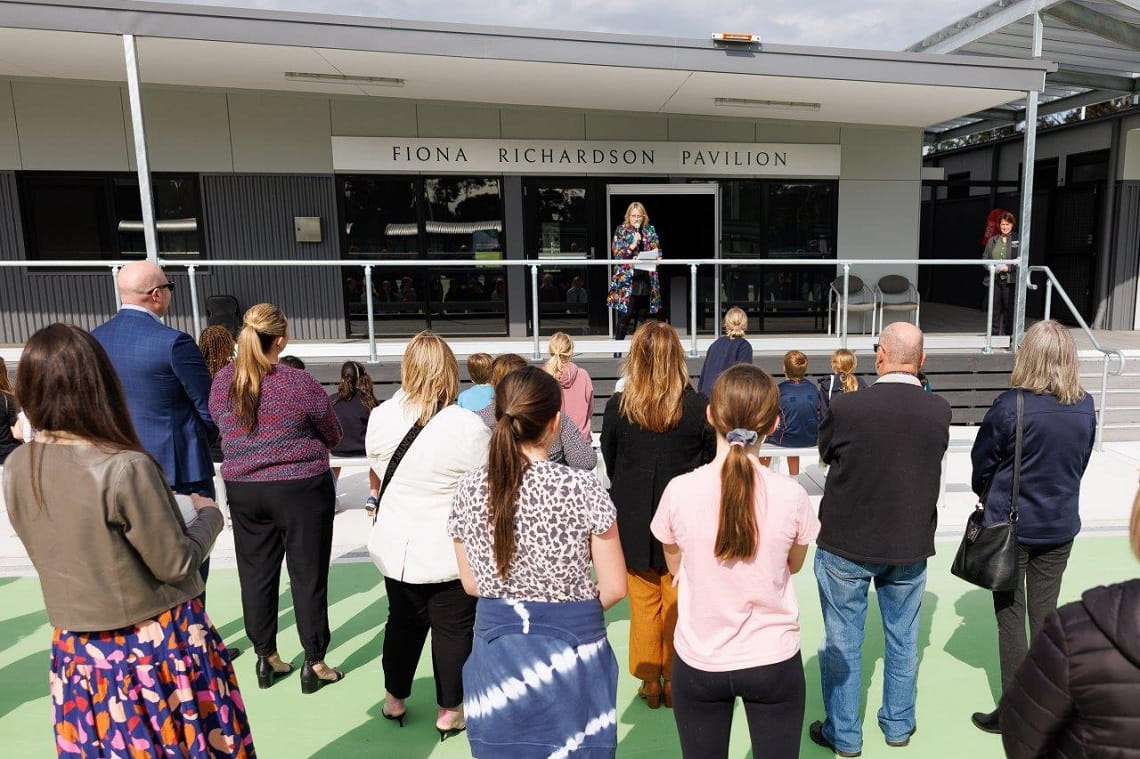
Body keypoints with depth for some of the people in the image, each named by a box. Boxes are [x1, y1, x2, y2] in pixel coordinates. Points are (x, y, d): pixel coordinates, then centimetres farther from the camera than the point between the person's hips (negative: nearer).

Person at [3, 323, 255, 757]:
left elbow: (60, 550, 7)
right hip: (157, 647, -5)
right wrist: (208, 514, 1)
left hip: (78, 652, 5)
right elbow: (176, 563, -16)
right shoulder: (126, 467, -25)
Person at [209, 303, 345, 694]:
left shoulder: (221, 381, -2)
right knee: (308, 575, 6)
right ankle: (314, 664, 16)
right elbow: (333, 436, -4)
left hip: (242, 490, 5)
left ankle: (266, 658, 28)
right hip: (301, 489, -4)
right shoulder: (300, 383, -17)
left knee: (256, 574, 16)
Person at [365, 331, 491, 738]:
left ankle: (395, 699, 40)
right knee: (453, 628, 13)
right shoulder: (468, 427, -22)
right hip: (450, 549, -4)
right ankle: (449, 711, 28)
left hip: (396, 546, 5)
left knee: (403, 619, 23)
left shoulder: (380, 418, -7)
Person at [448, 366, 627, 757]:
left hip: (496, 649, 3)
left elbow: (471, 584, 4)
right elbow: (614, 587, -10)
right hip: (569, 651, -3)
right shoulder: (582, 487, -17)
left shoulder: (469, 489, -6)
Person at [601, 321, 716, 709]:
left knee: (644, 606, 15)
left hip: (634, 522, 0)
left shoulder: (618, 406, -12)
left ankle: (650, 683, 27)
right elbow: (712, 462, -4)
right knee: (678, 606, 15)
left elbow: (609, 462, 1)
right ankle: (674, 682, 28)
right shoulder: (698, 406, -14)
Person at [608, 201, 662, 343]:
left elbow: (657, 251, 15)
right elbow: (617, 253, -6)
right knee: (624, 316, -4)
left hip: (646, 279, 4)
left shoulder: (650, 231, 12)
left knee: (642, 317, 9)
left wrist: (658, 258, -7)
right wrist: (633, 245, -18)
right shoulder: (621, 230, 1)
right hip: (627, 279, -4)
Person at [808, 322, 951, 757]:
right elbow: (931, 461, 8)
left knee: (842, 641, 10)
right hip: (911, 544, 4)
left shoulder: (846, 407, -19)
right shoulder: (939, 412, -8)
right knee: (903, 639, 20)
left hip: (846, 543, -3)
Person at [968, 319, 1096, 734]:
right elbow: (1080, 462, 8)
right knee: (1045, 615, 15)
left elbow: (982, 462, -9)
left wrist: (987, 494, 11)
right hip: (1060, 525, 4)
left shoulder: (1011, 405, -20)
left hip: (1010, 525, -4)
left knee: (1010, 618, 7)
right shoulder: (1086, 408, -5)